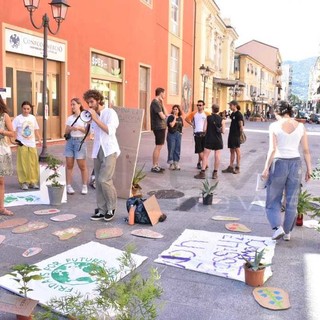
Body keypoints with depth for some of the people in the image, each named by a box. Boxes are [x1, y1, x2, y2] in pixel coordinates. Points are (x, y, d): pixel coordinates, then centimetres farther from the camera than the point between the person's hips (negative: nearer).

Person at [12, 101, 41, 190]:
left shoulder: (33, 118, 7)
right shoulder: (17, 118, -5)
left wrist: (39, 139, 7)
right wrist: (15, 139, -15)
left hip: (32, 144, 3)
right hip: (22, 144, -3)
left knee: (33, 164, 5)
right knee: (23, 164, -1)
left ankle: (33, 181, 15)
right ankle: (24, 182, 8)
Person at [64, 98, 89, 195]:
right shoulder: (70, 118, 12)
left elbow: (87, 131, -3)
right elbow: (66, 131, 9)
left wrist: (79, 128, -18)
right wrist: (71, 128, -11)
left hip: (80, 141, -4)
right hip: (70, 141, 4)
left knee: (82, 165, 0)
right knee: (69, 165, 2)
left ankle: (85, 186, 10)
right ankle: (69, 186, 7)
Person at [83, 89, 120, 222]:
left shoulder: (110, 113, -5)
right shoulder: (93, 116, 14)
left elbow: (110, 131, -19)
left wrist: (95, 119, -18)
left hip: (109, 151, -6)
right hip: (97, 151, 6)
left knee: (104, 180, -14)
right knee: (98, 181, 4)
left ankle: (111, 208, 4)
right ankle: (102, 210, 12)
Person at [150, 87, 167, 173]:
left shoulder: (159, 102, 17)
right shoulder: (155, 103, -14)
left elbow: (165, 114, 11)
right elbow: (162, 116, -19)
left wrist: (162, 104, 4)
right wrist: (164, 115, 2)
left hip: (161, 127, 10)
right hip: (159, 127, -10)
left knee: (159, 147, 13)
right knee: (158, 147, -7)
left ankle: (157, 165, 20)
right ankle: (154, 167, -3)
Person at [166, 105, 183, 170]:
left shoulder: (180, 118, 11)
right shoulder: (170, 117, -5)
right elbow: (171, 125, -19)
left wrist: (180, 133, 8)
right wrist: (175, 118, -13)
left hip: (178, 135, 5)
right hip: (171, 135, -5)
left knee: (177, 150, 7)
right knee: (171, 149, -2)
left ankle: (176, 163, 15)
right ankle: (171, 164, 5)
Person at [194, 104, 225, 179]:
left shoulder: (208, 118, -5)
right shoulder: (222, 120, -4)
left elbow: (204, 129, -7)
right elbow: (223, 131, -5)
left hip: (209, 139, -1)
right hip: (218, 140, 1)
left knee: (205, 156, 3)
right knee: (217, 156, 6)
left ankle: (202, 173, 2)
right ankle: (215, 173, 10)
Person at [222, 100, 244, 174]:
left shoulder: (239, 114, -12)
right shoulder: (232, 114, 13)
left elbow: (241, 126, -15)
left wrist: (240, 134, -15)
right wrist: (230, 134, 14)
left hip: (236, 135, -8)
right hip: (231, 134, 8)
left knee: (237, 150, 0)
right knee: (232, 151, 11)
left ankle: (237, 168, 8)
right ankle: (230, 167, 16)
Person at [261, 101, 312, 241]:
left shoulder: (274, 126, -6)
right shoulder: (300, 126, 2)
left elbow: (272, 149, -12)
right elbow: (306, 150, 3)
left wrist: (266, 168, -7)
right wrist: (309, 168, 10)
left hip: (278, 163, -3)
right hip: (295, 163, 3)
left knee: (273, 199, 11)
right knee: (292, 202, 12)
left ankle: (278, 227, -6)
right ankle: (287, 232, 20)